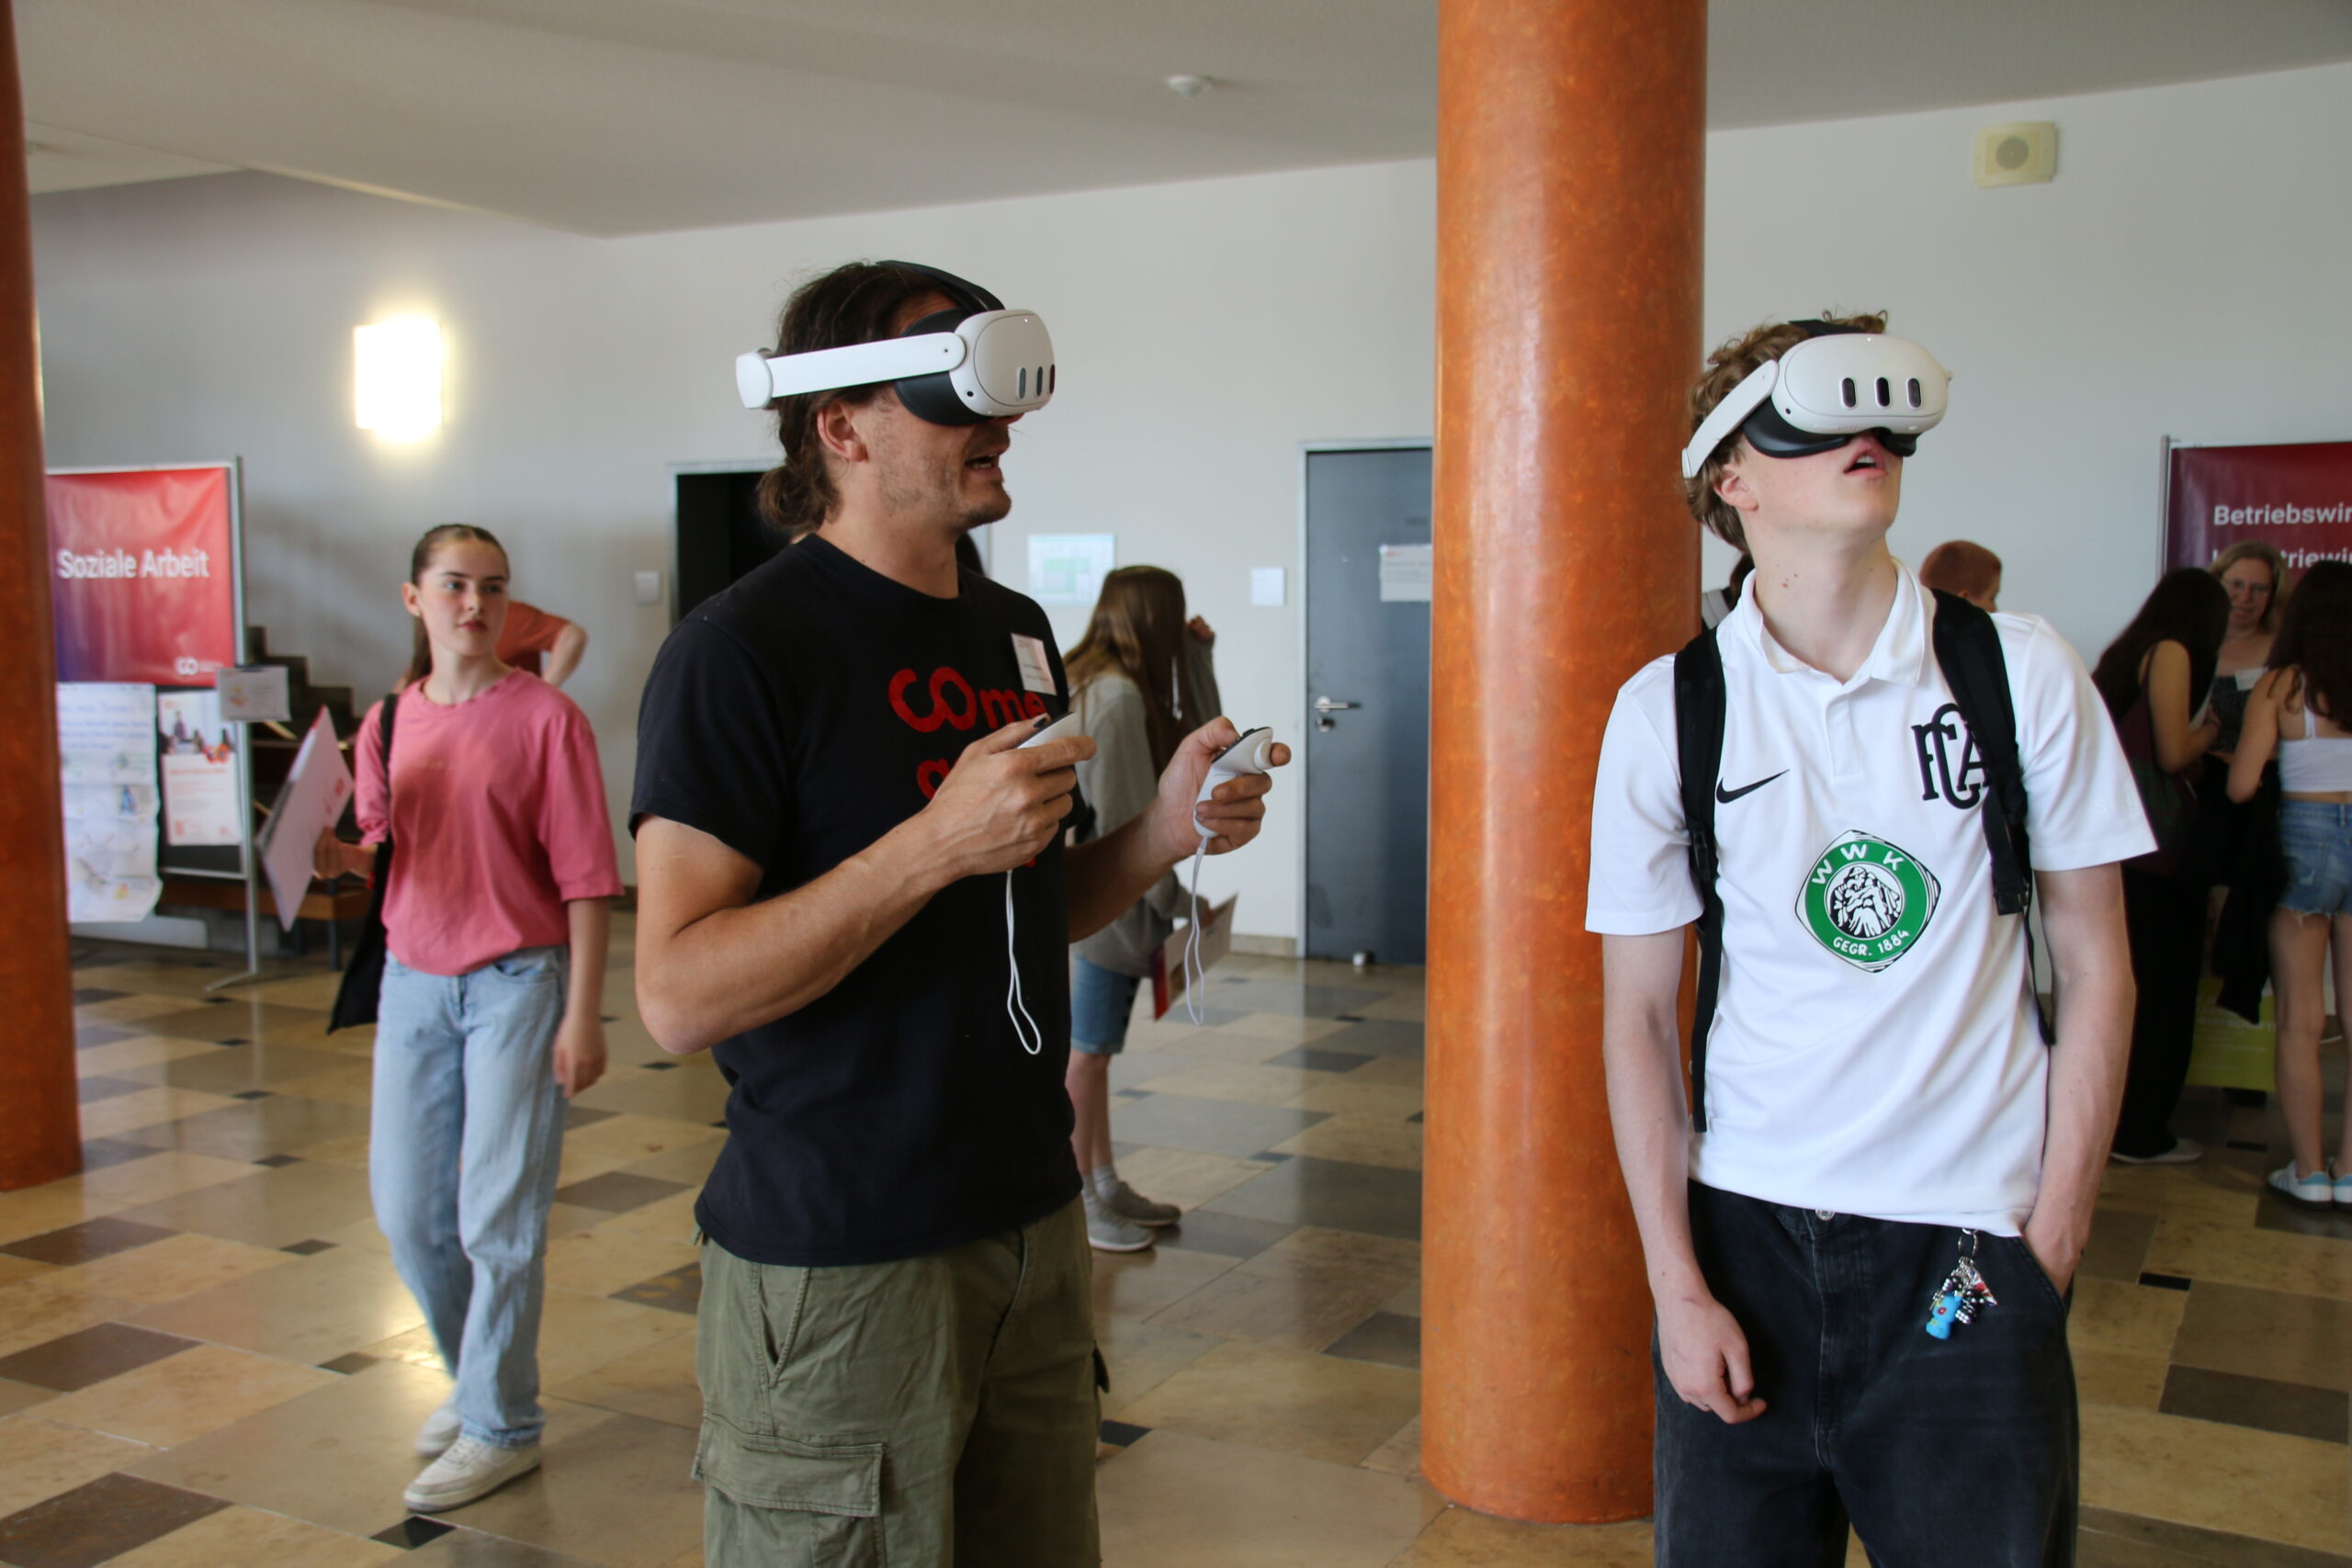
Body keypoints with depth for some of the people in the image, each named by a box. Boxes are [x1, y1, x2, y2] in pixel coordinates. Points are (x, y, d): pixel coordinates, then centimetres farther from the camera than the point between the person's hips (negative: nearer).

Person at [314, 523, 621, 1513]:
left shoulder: (545, 717, -9)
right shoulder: (386, 723, 7)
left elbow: (585, 879, -10)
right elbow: (378, 848, 14)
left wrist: (581, 1016, -14)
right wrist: (334, 856, -10)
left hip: (516, 983, -5)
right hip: (413, 979, 6)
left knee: (498, 1217, 1)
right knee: (406, 1210, 13)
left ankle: (501, 1425, 18)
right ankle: (477, 1379, 36)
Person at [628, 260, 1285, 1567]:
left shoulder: (1017, 631, 9)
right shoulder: (745, 648, -14)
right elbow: (681, 993, -21)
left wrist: (1164, 832, -1)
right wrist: (936, 842, -28)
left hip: (1035, 1225, 7)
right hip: (841, 1260, -7)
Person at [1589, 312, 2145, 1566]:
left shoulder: (2025, 676, -2)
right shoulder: (1666, 709, -4)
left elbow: (2093, 965, 3)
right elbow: (1636, 1013, -1)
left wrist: (2054, 1238, -1)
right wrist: (1676, 1284, -4)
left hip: (1974, 1237, 0)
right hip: (1742, 1226, 0)